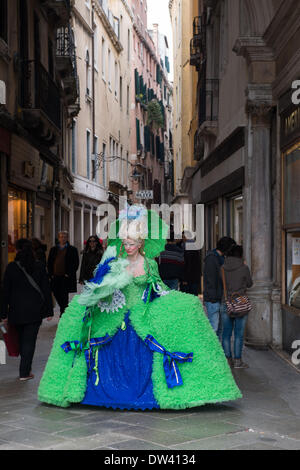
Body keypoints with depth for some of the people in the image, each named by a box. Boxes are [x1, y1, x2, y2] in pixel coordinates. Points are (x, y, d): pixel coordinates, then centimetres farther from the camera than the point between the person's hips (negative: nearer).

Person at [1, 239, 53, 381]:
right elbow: (46, 290, -2)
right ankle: (24, 372, -1)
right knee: (29, 341, 2)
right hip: (35, 310, -1)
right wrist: (49, 311, 4)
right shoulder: (39, 266, -4)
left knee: (22, 340, 19)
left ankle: (25, 368, 29)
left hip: (16, 310, 1)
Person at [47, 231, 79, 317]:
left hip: (66, 277, -4)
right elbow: (49, 263, 15)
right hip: (55, 277, 4)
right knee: (56, 294, 6)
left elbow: (76, 263, -2)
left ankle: (63, 314, 4)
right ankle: (64, 310, 27)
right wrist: (51, 274, 3)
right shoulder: (53, 249, 14)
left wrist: (69, 274, -10)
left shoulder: (72, 249, 3)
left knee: (64, 296, -4)